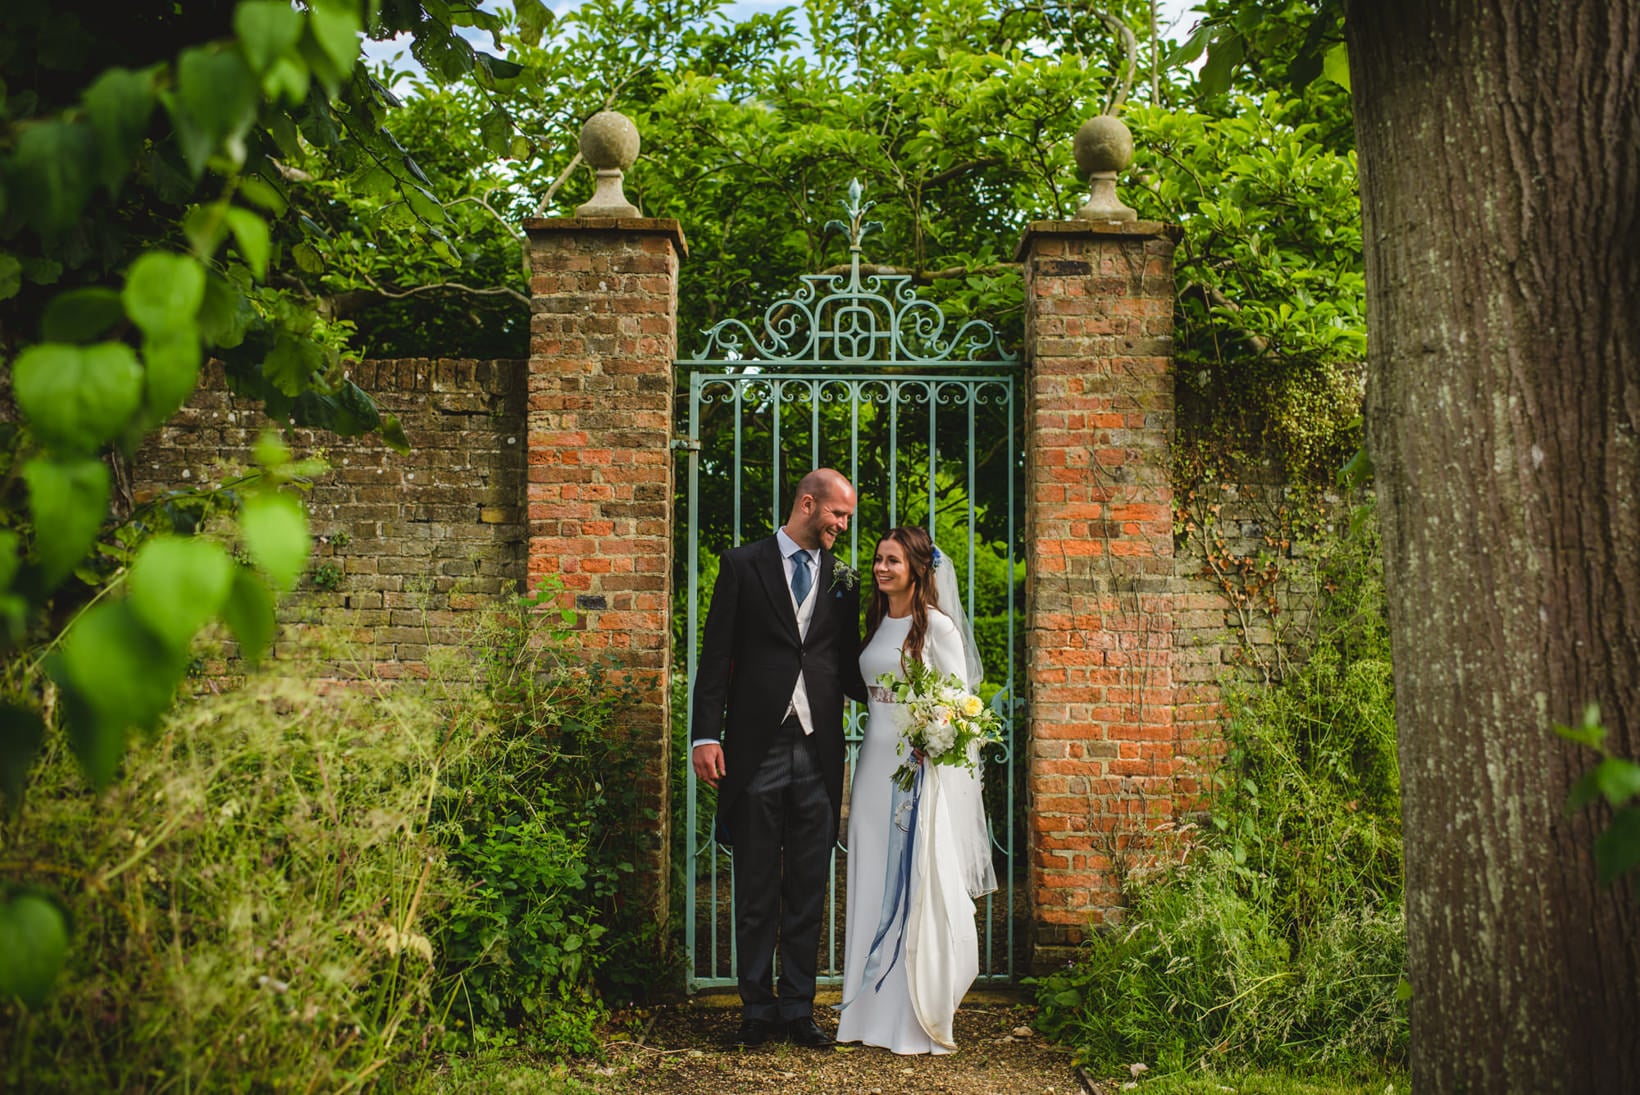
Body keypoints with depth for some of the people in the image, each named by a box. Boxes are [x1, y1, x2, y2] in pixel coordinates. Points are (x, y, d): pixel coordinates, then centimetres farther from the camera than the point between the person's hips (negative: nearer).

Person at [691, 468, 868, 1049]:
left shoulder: (842, 579, 12)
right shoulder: (743, 564, 3)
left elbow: (848, 669, 14)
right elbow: (716, 656, -2)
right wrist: (707, 735, -10)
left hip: (818, 755, 3)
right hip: (756, 753, -3)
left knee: (808, 892, 8)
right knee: (756, 892, 7)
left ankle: (798, 1008, 19)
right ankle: (757, 1010, 18)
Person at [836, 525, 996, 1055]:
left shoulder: (937, 625, -6)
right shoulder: (874, 623, 13)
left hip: (925, 763, -6)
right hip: (877, 759, 6)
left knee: (923, 884, -4)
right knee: (874, 885, 8)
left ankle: (924, 1016, 6)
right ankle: (876, 1009, 17)